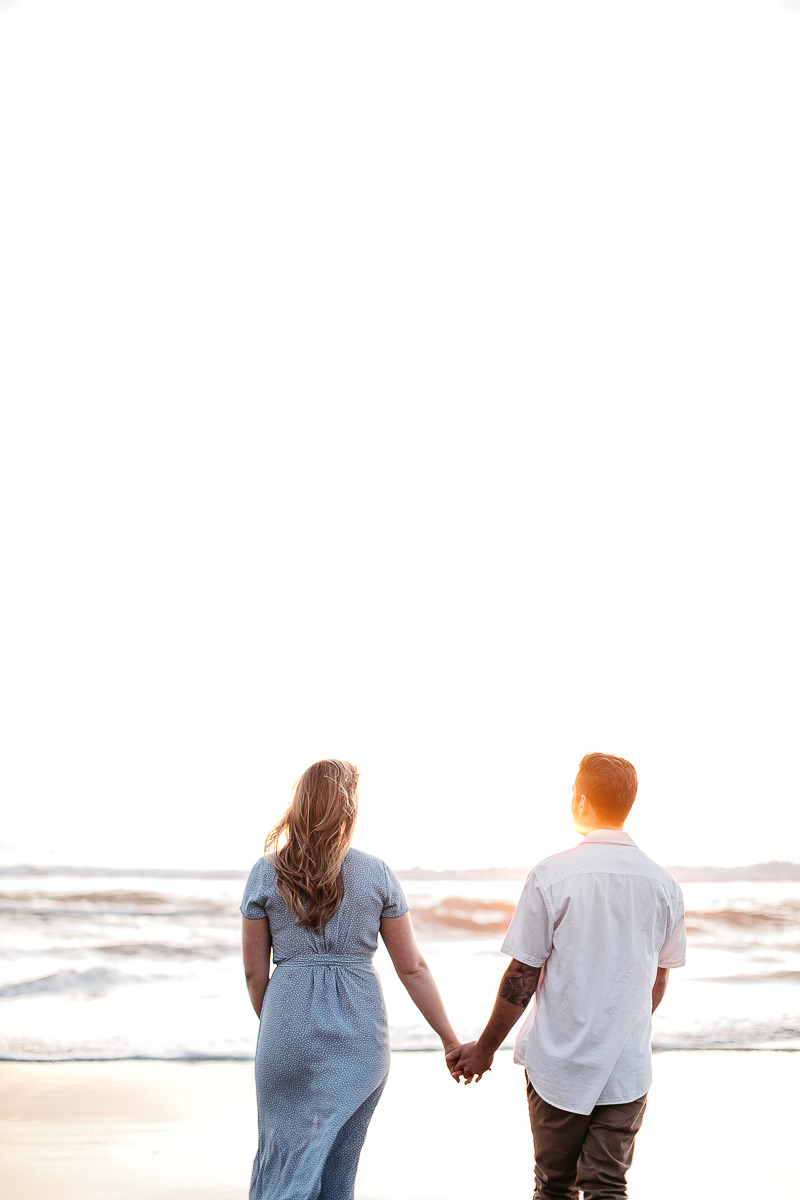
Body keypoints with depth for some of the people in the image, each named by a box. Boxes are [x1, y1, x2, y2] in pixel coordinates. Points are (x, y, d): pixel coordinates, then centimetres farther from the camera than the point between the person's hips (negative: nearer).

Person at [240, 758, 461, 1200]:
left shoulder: (266, 873, -1)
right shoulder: (377, 874, -1)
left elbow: (254, 971, 2)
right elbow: (412, 967, 0)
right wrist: (451, 1040, 7)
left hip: (291, 1020, -1)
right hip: (358, 1029, 1)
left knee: (283, 1152, 8)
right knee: (339, 1159, 12)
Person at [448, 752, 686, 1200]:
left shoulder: (552, 875, -11)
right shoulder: (664, 883, 1)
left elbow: (523, 976, -8)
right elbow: (658, 983, 11)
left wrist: (486, 1047, 4)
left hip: (558, 1063, -2)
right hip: (628, 1067, 2)